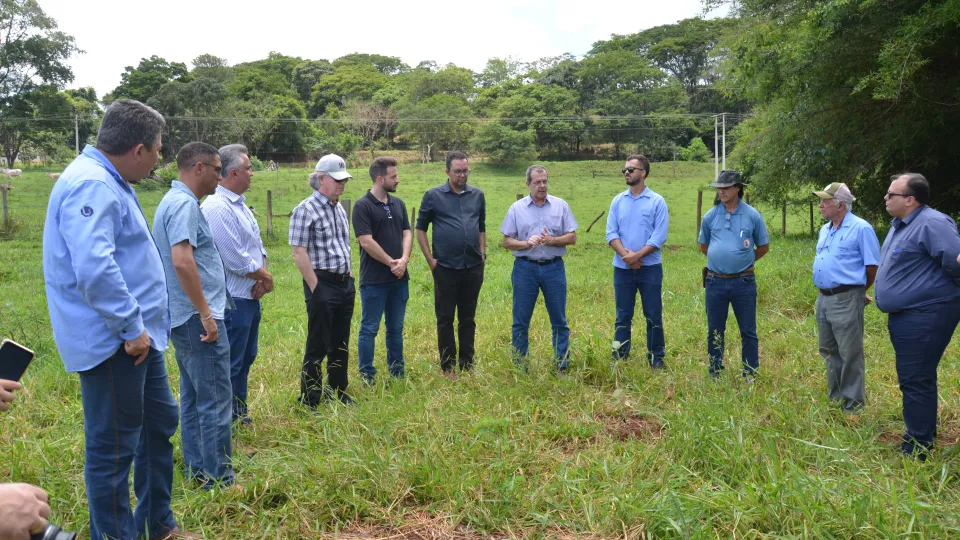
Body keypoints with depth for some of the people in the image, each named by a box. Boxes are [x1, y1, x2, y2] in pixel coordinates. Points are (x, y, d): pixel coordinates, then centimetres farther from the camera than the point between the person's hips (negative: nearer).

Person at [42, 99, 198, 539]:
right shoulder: (91, 185, -20)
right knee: (113, 448, 2)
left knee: (160, 422, 20)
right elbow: (94, 268, -32)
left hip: (136, 336, 11)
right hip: (113, 342, -11)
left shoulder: (107, 182, 15)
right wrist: (131, 328, -25)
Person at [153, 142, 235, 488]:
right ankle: (219, 481, 4)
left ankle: (197, 471, 25)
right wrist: (206, 314, -24)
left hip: (185, 319, 10)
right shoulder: (184, 204, -16)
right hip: (198, 320, -10)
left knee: (193, 399, 16)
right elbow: (182, 262, -28)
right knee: (215, 403, -3)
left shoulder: (174, 201, 15)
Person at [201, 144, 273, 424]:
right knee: (230, 364, 2)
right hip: (233, 300, -10)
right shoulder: (216, 208, -20)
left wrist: (262, 276, -5)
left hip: (251, 296, 10)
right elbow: (235, 260, -23)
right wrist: (266, 277, -8)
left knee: (246, 358, 20)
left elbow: (258, 245, 13)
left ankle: (240, 411, 34)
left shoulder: (240, 204, 12)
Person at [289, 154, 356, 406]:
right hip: (322, 285, -8)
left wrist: (350, 277, 16)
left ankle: (338, 392, 29)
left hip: (345, 284, 8)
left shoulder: (339, 209, 13)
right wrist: (315, 288, -17)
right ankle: (310, 401, 12)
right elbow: (299, 253, -17)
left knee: (340, 343, 16)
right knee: (318, 345, 0)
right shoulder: (305, 210, -12)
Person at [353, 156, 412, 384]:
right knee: (369, 329, 3)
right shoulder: (363, 206, -10)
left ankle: (397, 372, 25)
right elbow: (366, 241, -16)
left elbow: (407, 233, 7)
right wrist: (391, 262, -12)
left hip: (399, 278, 6)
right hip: (374, 280, -6)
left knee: (396, 328, 14)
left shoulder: (398, 203, 10)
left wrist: (404, 259, -11)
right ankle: (367, 377, 12)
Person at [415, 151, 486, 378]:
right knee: (445, 319, 5)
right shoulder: (433, 196, -3)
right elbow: (420, 229, 2)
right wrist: (430, 259, -4)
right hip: (445, 268, -3)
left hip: (473, 267, 3)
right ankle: (448, 366, 15)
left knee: (468, 318, 11)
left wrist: (482, 253, 8)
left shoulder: (477, 195, 7)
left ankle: (467, 364, 21)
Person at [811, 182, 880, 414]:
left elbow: (873, 266, -9)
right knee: (829, 351, 17)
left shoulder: (861, 229, -12)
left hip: (846, 300, -8)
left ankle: (853, 401, 11)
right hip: (823, 299, 8)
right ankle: (835, 395, 29)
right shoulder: (825, 229, 12)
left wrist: (858, 291, 3)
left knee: (850, 353, 0)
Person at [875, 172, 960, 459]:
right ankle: (921, 435, 33)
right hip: (904, 315, 11)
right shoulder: (899, 225, 14)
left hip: (924, 316, -11)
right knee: (912, 379, 19)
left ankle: (917, 450, 4)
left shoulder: (932, 224, -18)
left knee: (916, 381, -5)